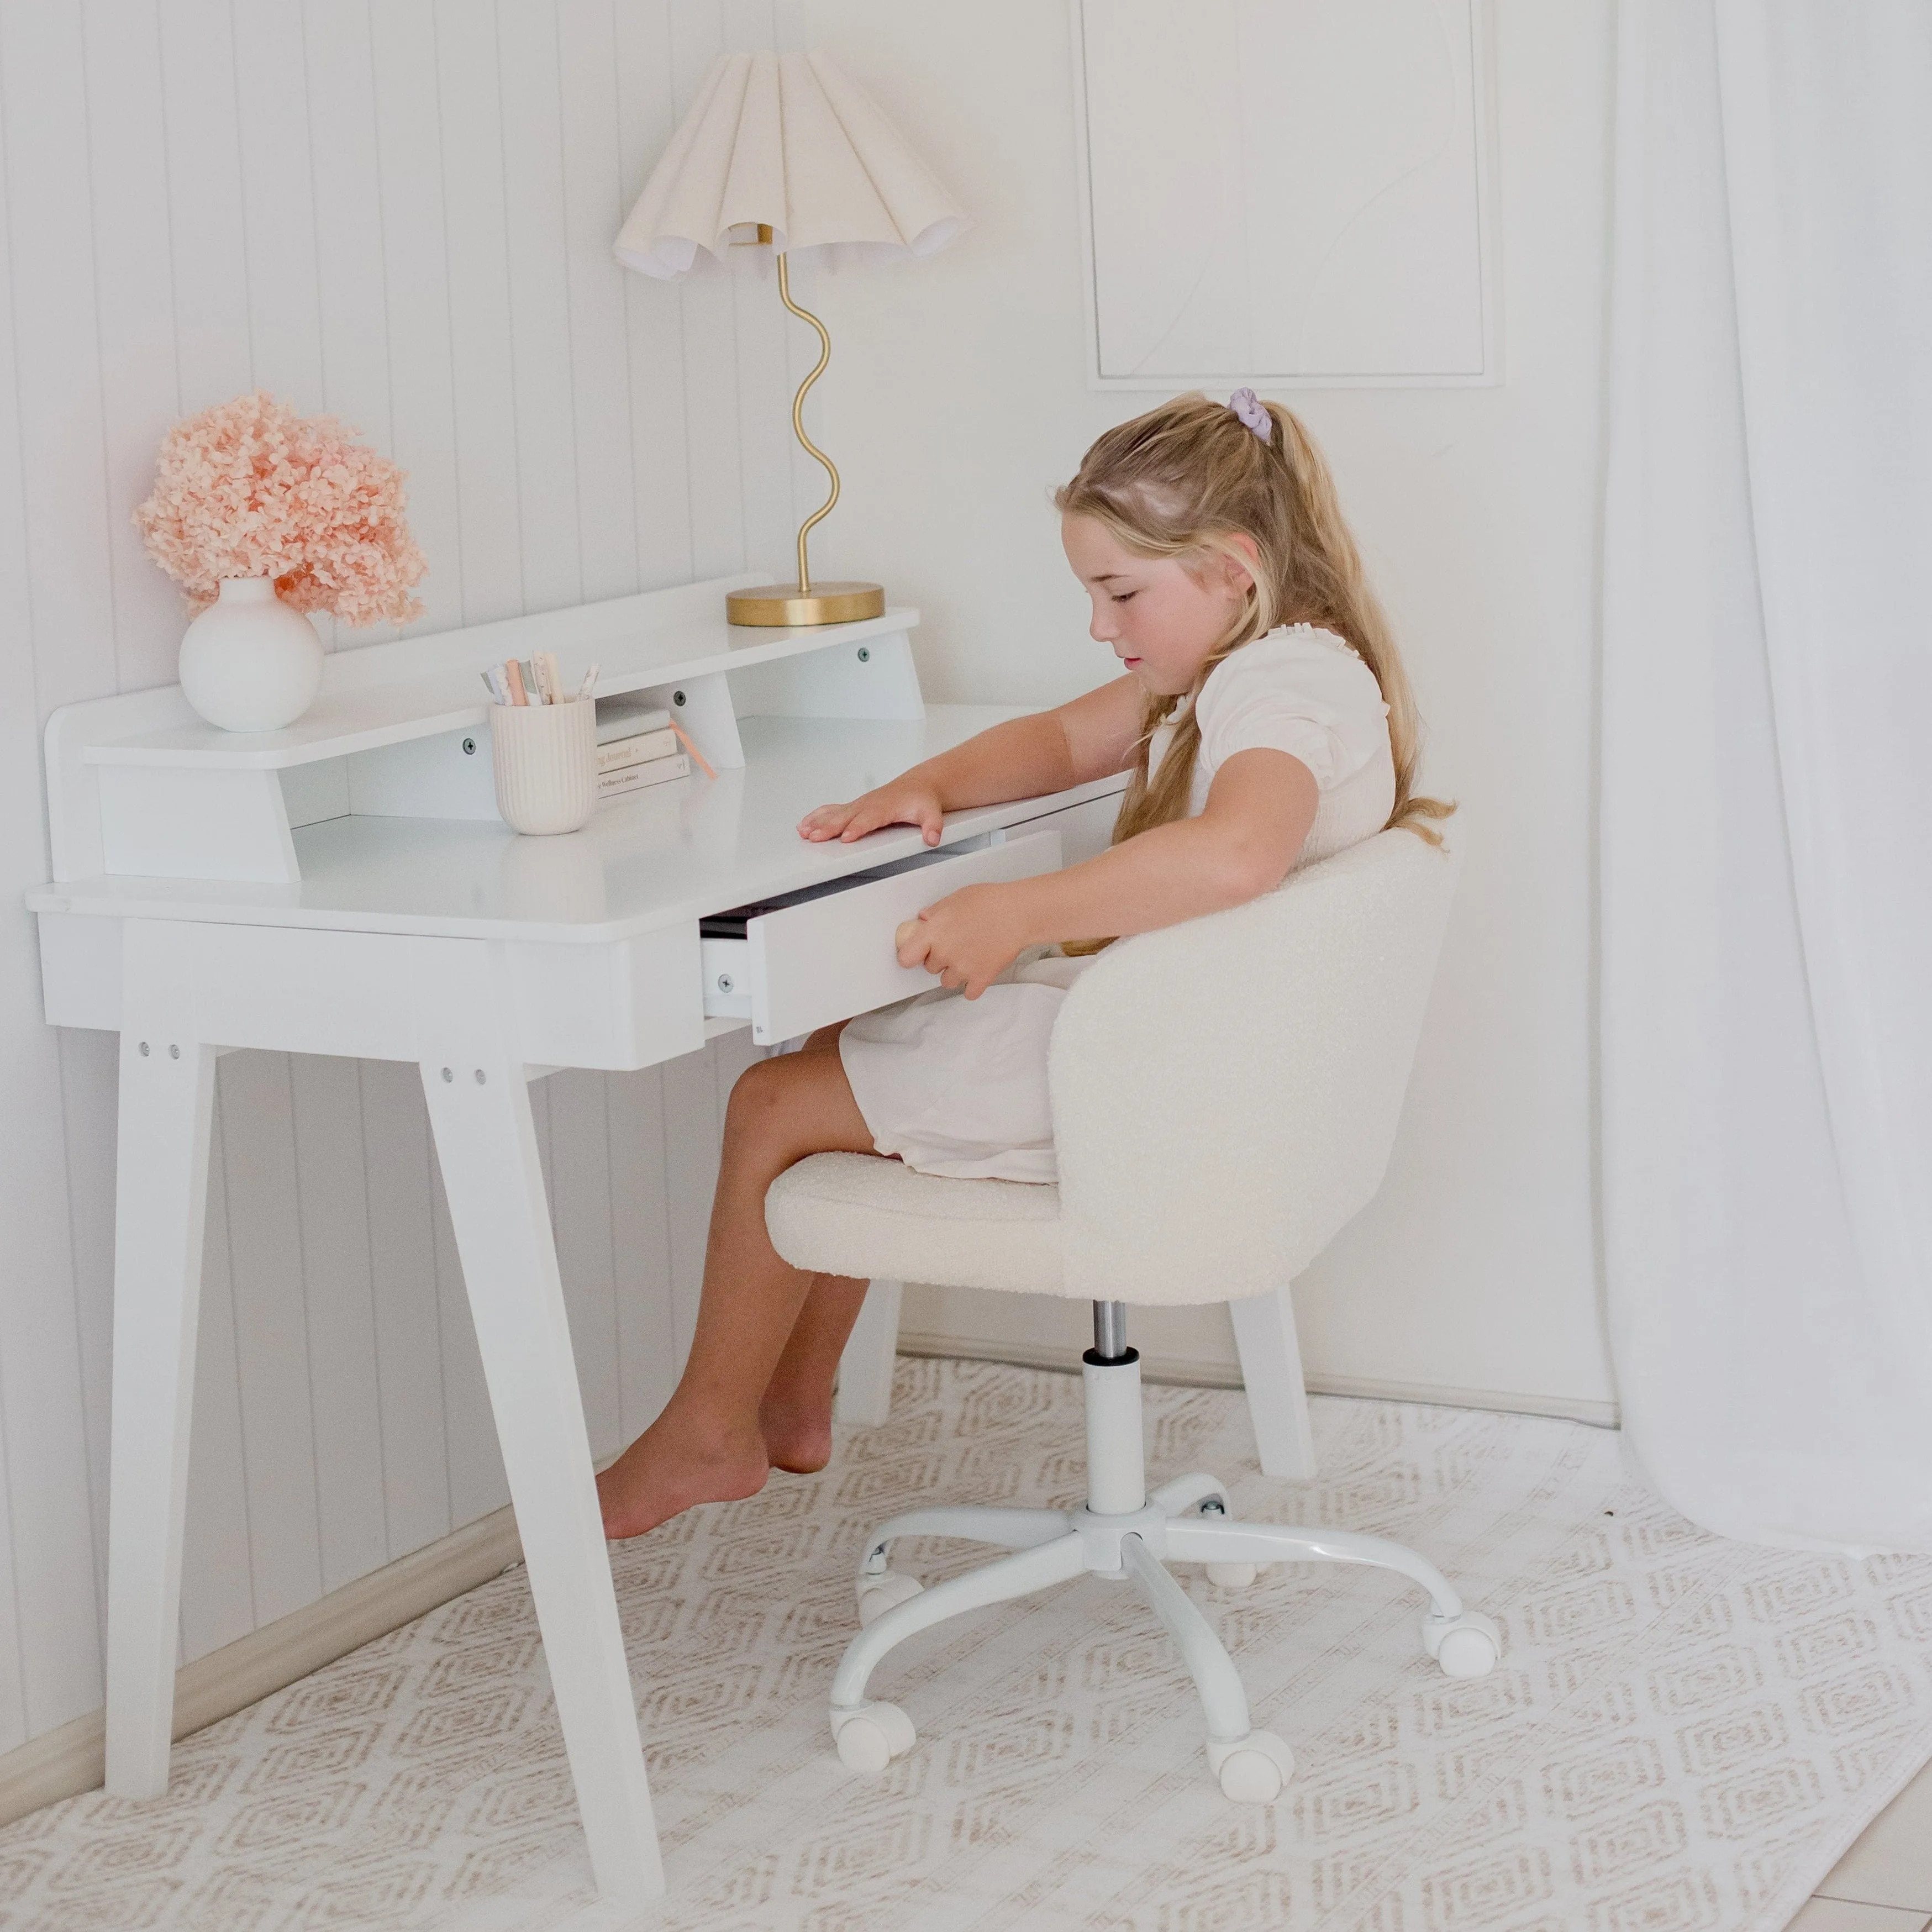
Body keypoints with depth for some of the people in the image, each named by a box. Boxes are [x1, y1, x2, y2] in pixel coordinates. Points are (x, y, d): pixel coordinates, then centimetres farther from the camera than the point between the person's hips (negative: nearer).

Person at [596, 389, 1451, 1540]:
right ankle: (796, 1402, 26)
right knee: (844, 1055, 22)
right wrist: (931, 785, -1)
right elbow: (1067, 741, 18)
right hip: (1142, 1025, 11)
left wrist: (1019, 914, -44)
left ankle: (711, 1432, 14)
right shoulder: (1232, 666, 10)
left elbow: (1237, 851, -44)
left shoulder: (1289, 681, -23)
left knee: (774, 1107, -3)